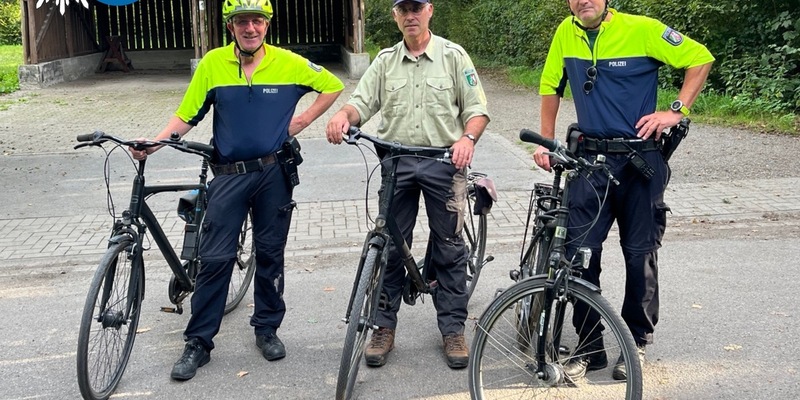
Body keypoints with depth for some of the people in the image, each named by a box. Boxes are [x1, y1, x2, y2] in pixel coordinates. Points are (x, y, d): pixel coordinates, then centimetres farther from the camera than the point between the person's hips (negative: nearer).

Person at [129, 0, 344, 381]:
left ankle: (267, 329, 27)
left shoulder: (288, 63, -3)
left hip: (274, 173, 1)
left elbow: (332, 86, 10)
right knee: (215, 259, -2)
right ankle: (198, 342, 9)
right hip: (229, 174, 0)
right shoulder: (212, 64, -2)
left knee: (270, 254, 11)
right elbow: (185, 116, 0)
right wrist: (152, 144, -14)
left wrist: (302, 121, 0)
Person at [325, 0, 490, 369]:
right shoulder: (385, 61, 11)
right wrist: (344, 115, -21)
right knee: (390, 247, 5)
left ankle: (453, 329, 16)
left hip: (444, 161, -2)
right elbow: (362, 101, 1)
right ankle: (384, 327, 16)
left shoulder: (453, 55, 3)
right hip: (396, 162, 2)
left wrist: (468, 138, -20)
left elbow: (477, 109, 0)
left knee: (449, 249, 5)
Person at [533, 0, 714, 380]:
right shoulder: (566, 33, 4)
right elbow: (551, 86, 17)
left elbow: (701, 59, -1)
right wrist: (546, 143, 13)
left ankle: (637, 342, 23)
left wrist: (676, 110, -11)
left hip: (640, 160, -3)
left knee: (640, 254, 6)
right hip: (590, 159, 3)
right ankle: (590, 347, 11)